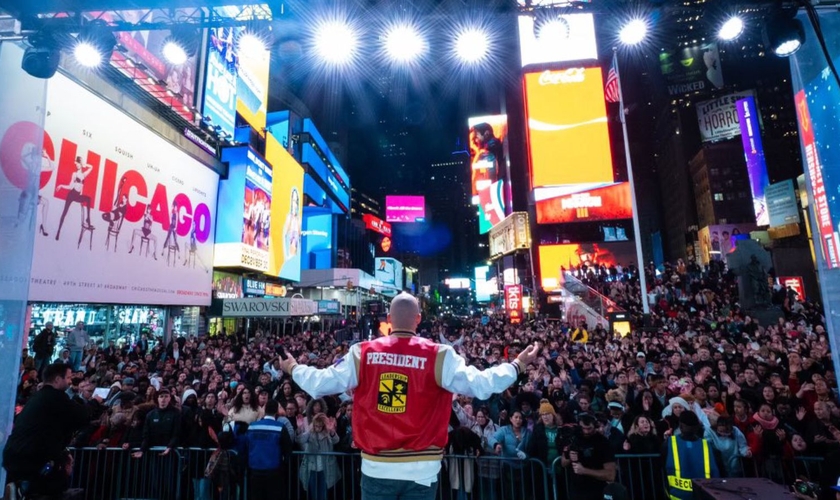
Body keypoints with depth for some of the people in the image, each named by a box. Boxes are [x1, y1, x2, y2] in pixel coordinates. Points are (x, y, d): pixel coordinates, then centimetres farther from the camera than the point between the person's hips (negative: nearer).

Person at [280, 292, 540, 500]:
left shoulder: (363, 353, -6)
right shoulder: (439, 356, -11)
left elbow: (322, 383, -1)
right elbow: (480, 385, -12)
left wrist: (294, 369, 19)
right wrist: (517, 365, 2)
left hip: (377, 467, 1)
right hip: (421, 469, -1)